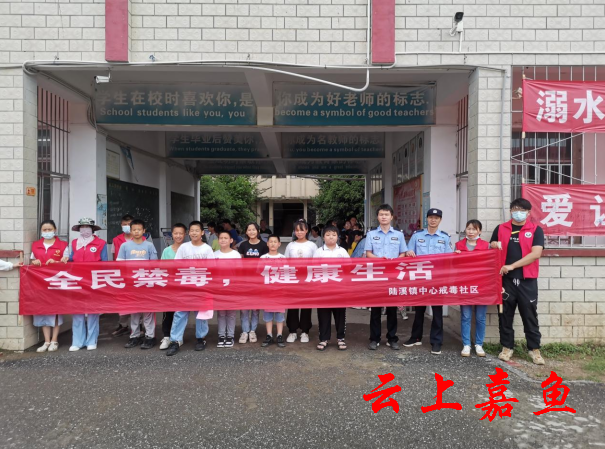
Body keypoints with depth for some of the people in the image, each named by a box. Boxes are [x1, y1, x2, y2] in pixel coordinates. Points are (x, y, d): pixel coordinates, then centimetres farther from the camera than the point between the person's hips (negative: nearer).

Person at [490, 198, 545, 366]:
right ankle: (507, 347, 18)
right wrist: (494, 246, -8)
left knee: (530, 315, 4)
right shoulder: (500, 229, 10)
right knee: (505, 315, 7)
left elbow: (536, 253, -10)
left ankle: (534, 349, 16)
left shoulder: (536, 230, 2)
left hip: (527, 281, -2)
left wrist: (512, 265, -16)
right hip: (505, 279, 2)